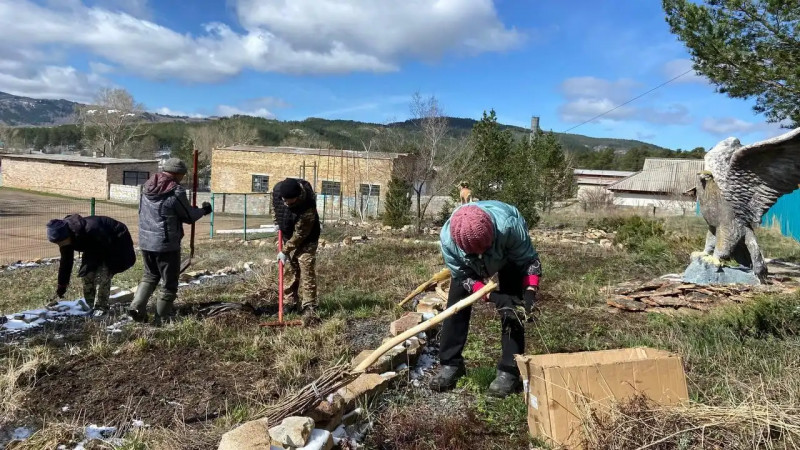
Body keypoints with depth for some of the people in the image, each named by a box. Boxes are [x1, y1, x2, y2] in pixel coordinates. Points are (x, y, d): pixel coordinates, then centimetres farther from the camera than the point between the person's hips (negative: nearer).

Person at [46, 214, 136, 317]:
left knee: (103, 275, -18)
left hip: (115, 242, -8)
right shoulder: (67, 238, -14)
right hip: (96, 247, 8)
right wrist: (61, 285, 4)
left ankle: (101, 308, -10)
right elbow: (66, 261, 0)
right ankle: (91, 306, 12)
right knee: (88, 274, -1)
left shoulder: (90, 230, -40)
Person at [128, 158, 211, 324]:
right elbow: (189, 217, -8)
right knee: (169, 284, 8)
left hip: (145, 241, 7)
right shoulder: (176, 192, -16)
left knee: (150, 275, 26)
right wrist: (203, 210, 13)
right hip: (167, 244, -7)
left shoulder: (147, 187, 5)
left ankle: (136, 306, 10)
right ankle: (161, 320, 14)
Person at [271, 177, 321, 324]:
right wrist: (278, 221, 7)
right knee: (289, 269, 10)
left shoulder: (308, 207, -39)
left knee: (307, 271, -11)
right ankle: (289, 303, 22)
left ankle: (309, 308, -8)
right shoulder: (278, 189, -21)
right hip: (289, 237, 6)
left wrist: (285, 251, -23)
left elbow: (299, 235, -30)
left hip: (306, 240, -6)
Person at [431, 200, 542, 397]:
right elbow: (462, 276, -26)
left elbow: (529, 260, -27)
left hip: (510, 257, -1)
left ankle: (509, 371, -3)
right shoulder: (447, 238, -39)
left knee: (512, 310, -13)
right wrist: (494, 297, -39)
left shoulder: (508, 226, -45)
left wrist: (529, 293, -42)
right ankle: (450, 364, 8)